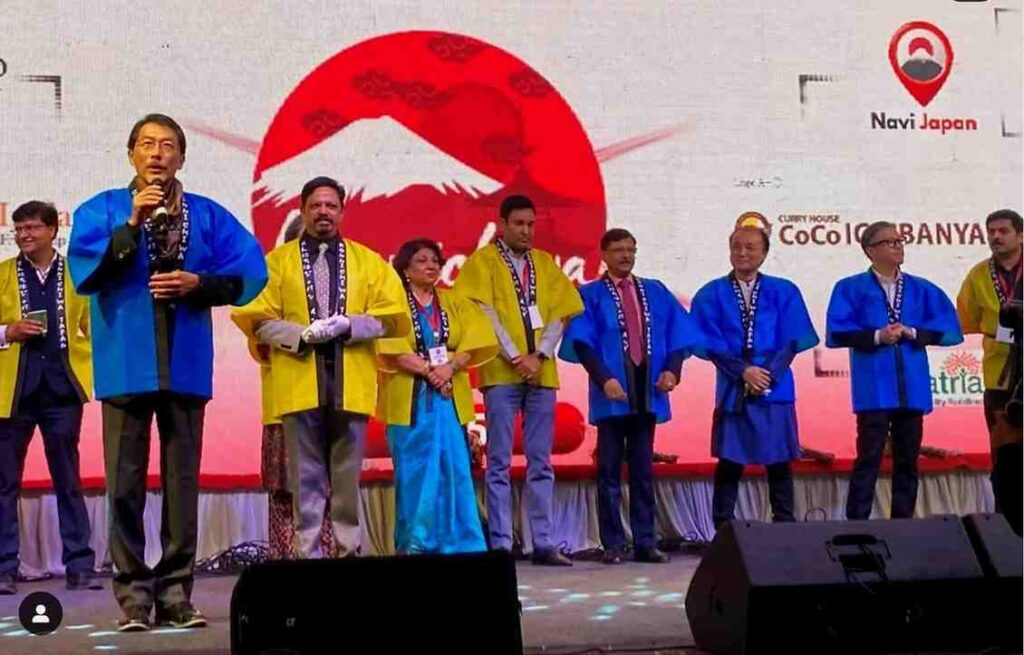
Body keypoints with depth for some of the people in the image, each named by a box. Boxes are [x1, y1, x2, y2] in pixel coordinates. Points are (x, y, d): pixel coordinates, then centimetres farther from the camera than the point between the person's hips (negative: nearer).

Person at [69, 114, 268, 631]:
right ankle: (133, 596, 5)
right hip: (126, 362, -1)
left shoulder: (207, 215, 10)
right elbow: (85, 270, -7)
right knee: (125, 482, -2)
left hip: (186, 363, 1)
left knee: (182, 481, 3)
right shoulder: (104, 209, 7)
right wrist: (132, 223, -14)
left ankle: (176, 593, 10)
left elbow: (248, 272, 4)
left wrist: (198, 283, -9)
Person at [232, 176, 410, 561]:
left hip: (351, 383, 1)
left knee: (348, 477, 5)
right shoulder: (277, 261, 9)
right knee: (306, 478, 1)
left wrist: (347, 324, -11)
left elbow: (393, 317, 5)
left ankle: (350, 554, 11)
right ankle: (309, 557, 6)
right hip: (299, 382, -1)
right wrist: (302, 334, -15)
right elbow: (257, 319, 2)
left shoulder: (369, 261, 13)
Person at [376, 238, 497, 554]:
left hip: (450, 398, 3)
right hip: (411, 400, -3)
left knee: (454, 470, -2)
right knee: (414, 472, -4)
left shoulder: (456, 304, 16)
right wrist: (428, 370, -16)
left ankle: (458, 544, 2)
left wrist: (449, 367, -13)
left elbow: (473, 343, 5)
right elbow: (391, 350, -8)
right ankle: (414, 544, 2)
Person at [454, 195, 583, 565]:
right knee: (500, 464, -3)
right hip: (502, 373, -4)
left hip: (542, 374, 4)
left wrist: (540, 356, -7)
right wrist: (515, 358, -13)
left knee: (541, 464, 5)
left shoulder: (546, 264, 15)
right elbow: (484, 313, -6)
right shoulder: (483, 261, 3)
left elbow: (560, 313, 8)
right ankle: (500, 544, -1)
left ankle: (543, 543, 8)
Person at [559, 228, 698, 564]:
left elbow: (678, 334, 9)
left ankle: (645, 542, 9)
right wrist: (603, 378, -19)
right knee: (610, 470, 0)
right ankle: (613, 544, 3)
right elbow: (582, 341, -6)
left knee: (643, 470, 6)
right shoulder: (590, 295, 4)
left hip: (648, 392, 3)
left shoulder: (656, 292, 13)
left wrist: (672, 369, -9)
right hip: (612, 392, -3)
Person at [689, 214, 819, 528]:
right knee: (729, 462, 0)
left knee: (779, 462, 4)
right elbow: (710, 343, -3)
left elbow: (793, 340, -1)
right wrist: (743, 372, -14)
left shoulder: (784, 292, 5)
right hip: (732, 391, -1)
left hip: (775, 390, 1)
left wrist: (769, 374, -13)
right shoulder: (711, 295, 3)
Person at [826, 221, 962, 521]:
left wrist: (912, 332, -9)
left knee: (907, 460, 8)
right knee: (869, 458, -6)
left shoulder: (922, 290, 12)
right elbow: (836, 332, -7)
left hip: (912, 389, 4)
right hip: (874, 390, -4)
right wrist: (876, 336, -16)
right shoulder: (851, 288, 3)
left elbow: (949, 329, 4)